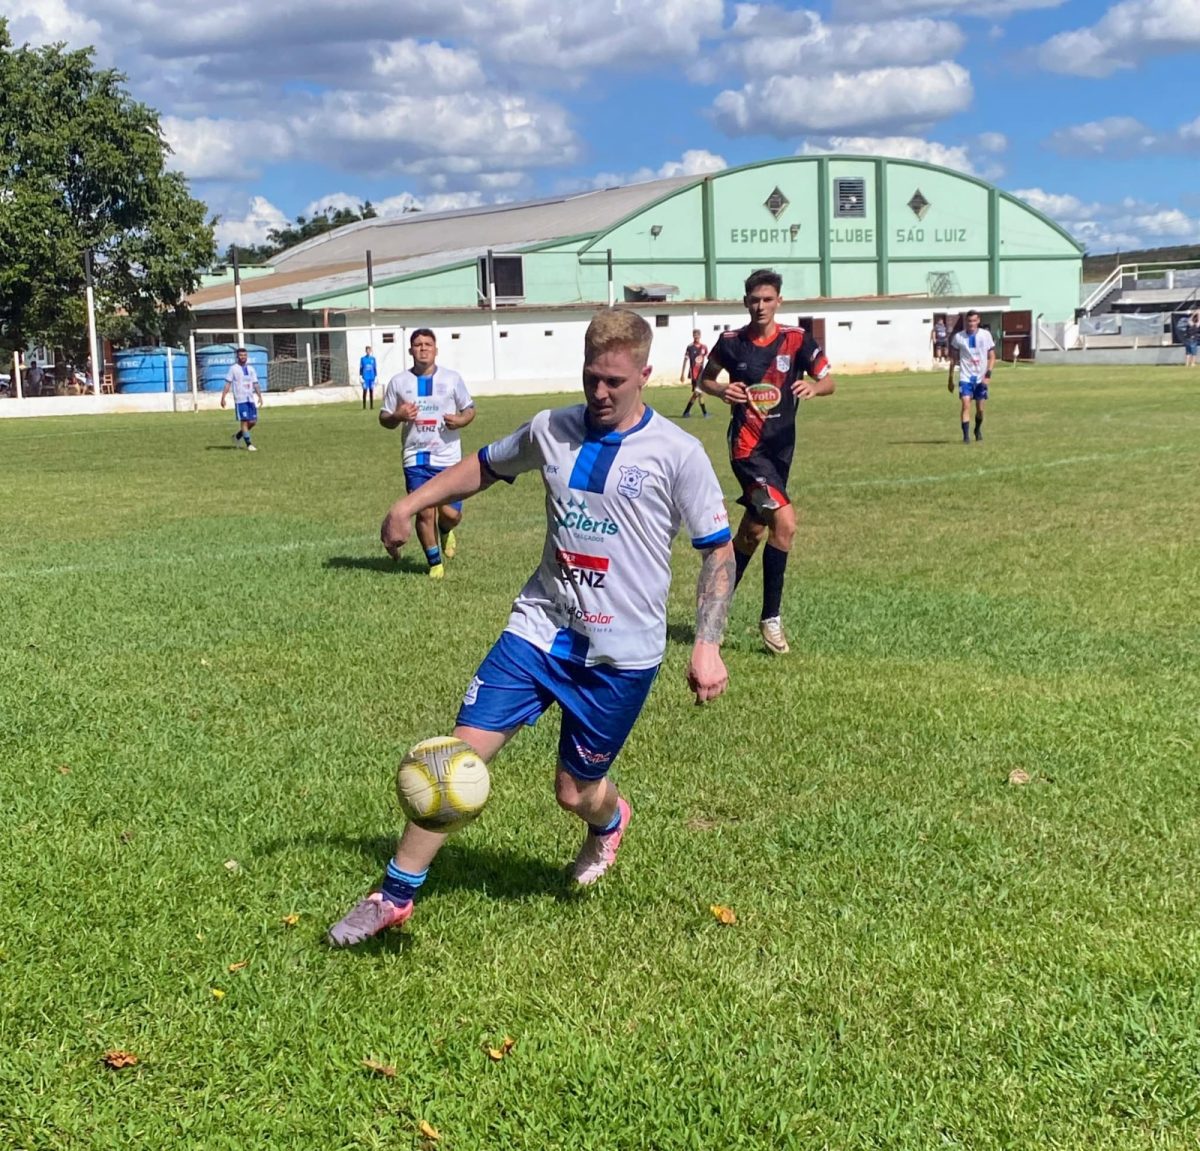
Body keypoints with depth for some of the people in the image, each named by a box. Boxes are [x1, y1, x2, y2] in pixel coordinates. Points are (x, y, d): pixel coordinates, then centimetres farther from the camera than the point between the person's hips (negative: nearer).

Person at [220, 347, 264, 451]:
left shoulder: (251, 368, 14)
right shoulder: (233, 368, -1)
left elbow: (255, 384, 15)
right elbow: (228, 384, -4)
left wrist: (260, 396, 3)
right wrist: (223, 398, -11)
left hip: (251, 399, 5)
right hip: (240, 399, -5)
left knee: (253, 421, 4)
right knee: (244, 421, -7)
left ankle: (238, 436, 25)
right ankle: (249, 444, -1)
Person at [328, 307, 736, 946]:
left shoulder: (677, 453, -10)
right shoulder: (552, 430, 1)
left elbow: (718, 551, -4)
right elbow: (486, 465, 20)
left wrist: (707, 646, -12)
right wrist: (411, 502, 10)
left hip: (622, 654, -3)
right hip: (538, 630, 3)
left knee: (575, 791, 7)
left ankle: (607, 822, 47)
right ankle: (396, 894, 8)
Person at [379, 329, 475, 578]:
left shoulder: (452, 378, 4)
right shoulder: (398, 382, 5)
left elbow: (470, 409, 10)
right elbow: (384, 418, 10)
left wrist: (460, 420, -12)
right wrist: (397, 417, -13)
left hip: (448, 458, 0)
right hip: (416, 459, 0)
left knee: (451, 514, -5)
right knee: (424, 513, -3)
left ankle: (445, 531, 33)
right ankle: (435, 563, 16)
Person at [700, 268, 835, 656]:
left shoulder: (797, 340, -2)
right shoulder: (730, 342, -4)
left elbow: (828, 381, 0)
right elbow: (706, 378, 11)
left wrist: (813, 386, -23)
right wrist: (722, 391, -11)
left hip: (781, 447, 4)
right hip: (747, 447, -4)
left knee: (752, 532, 13)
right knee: (785, 522, -20)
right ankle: (771, 618, -9)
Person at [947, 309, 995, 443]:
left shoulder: (986, 335, -1)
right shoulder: (958, 337, 0)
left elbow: (992, 357, 3)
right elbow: (953, 359, 9)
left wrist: (988, 373, -11)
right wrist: (950, 379, 9)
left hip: (981, 377, 1)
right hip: (965, 377, -1)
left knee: (980, 408, 9)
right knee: (966, 404, -17)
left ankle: (978, 430, 36)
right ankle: (966, 436, -16)